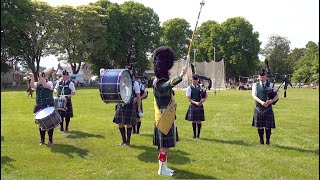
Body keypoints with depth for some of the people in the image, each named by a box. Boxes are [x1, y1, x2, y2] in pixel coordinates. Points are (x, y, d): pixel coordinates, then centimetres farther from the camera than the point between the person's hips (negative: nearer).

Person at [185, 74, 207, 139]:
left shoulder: (200, 87, 5)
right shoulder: (189, 88, -3)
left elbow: (206, 96, 10)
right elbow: (189, 99, -7)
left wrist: (202, 101, -8)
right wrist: (195, 103, -22)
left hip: (200, 106, 2)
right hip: (193, 106, -2)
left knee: (199, 120, 4)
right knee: (194, 120, 5)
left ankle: (198, 134, 14)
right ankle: (194, 134, 15)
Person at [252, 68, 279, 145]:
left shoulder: (271, 85, 4)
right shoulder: (255, 85, 4)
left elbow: (277, 95, 4)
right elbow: (254, 96, -7)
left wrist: (271, 101, -16)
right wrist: (261, 102, -23)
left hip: (268, 109, 0)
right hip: (258, 108, 1)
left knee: (268, 126, 3)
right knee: (260, 126, 7)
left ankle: (268, 140, 19)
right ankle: (261, 140, 22)